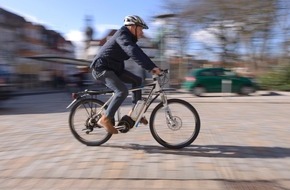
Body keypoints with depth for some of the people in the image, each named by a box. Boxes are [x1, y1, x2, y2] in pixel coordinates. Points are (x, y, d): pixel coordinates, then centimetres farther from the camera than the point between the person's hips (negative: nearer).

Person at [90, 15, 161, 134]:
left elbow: (138, 54, 10)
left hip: (113, 68, 10)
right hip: (101, 68, -10)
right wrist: (152, 67, -42)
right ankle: (105, 119, -15)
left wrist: (152, 67, -1)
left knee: (137, 80, 4)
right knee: (122, 91, -27)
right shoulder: (122, 35, -19)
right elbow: (133, 53, -36)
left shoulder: (129, 39, 11)